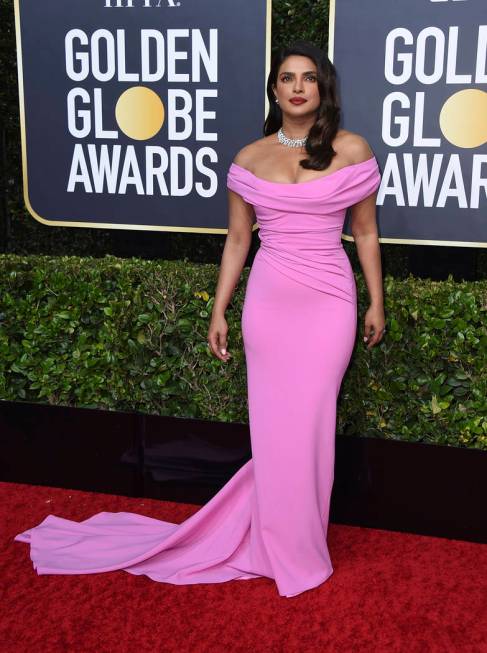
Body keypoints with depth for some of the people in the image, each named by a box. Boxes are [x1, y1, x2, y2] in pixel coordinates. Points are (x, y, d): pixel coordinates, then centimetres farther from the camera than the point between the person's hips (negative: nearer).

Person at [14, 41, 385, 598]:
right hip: (268, 301, 1)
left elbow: (365, 232, 6)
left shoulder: (352, 151, 0)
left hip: (328, 304, -1)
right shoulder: (250, 159, 3)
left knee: (309, 423, 3)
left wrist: (377, 303, 7)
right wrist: (218, 312, 7)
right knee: (274, 425, 6)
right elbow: (237, 240, 8)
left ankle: (299, 538, 26)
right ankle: (289, 551, 25)